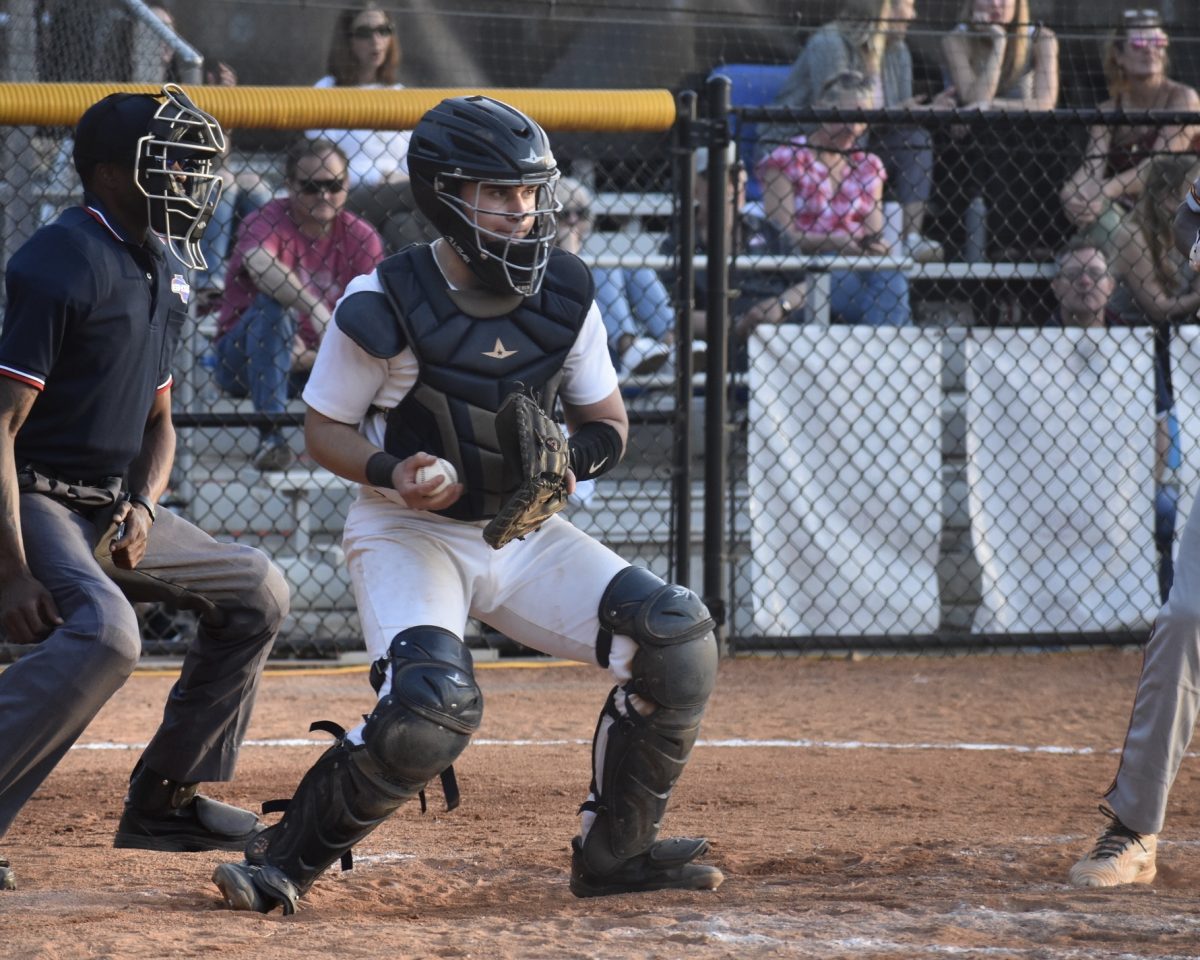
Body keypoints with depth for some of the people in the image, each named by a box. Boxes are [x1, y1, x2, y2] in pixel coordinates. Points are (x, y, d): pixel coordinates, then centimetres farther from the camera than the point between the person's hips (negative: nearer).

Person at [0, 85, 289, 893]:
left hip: (115, 509, 10)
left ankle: (168, 799, 21)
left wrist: (143, 505, -1)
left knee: (256, 593, 17)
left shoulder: (168, 269, 11)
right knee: (105, 631, -34)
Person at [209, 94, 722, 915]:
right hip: (410, 534, -5)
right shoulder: (385, 306, -18)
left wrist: (576, 455, -18)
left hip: (524, 532, 6)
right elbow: (326, 428, -7)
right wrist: (392, 471, -28)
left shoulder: (564, 294, -4)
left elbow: (607, 418, 6)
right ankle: (286, 859, -8)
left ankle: (614, 852, 9)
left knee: (678, 640, -10)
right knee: (432, 709, -30)